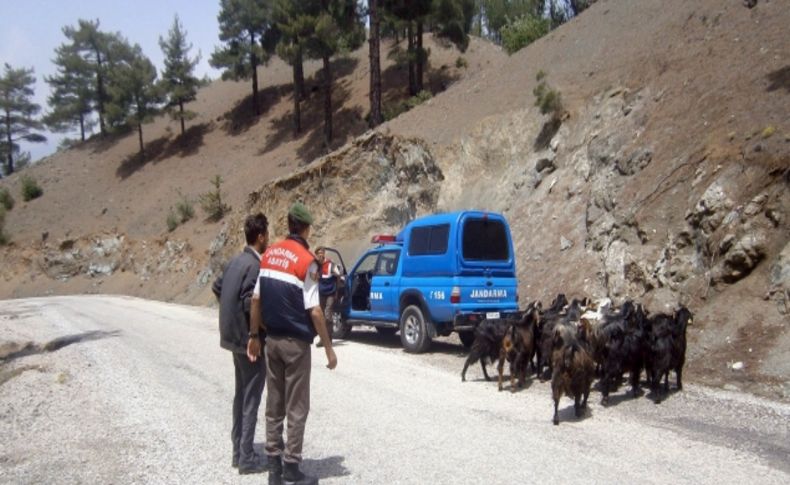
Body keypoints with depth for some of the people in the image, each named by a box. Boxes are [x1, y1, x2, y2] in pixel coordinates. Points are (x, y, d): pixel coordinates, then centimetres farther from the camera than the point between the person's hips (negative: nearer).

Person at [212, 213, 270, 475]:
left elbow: (217, 288, 18)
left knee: (241, 394, 15)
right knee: (251, 397, -1)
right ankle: (247, 458, 5)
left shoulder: (237, 260, 9)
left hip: (234, 335, 9)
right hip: (249, 339, -9)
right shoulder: (255, 265, -19)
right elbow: (250, 302, -25)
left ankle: (238, 451, 23)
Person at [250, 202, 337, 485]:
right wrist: (329, 348, -8)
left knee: (274, 405, 12)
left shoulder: (269, 254, 5)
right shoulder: (306, 260, -14)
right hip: (296, 343, -6)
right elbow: (314, 311, -16)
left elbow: (255, 300, 7)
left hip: (272, 340, 6)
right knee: (296, 408, 3)